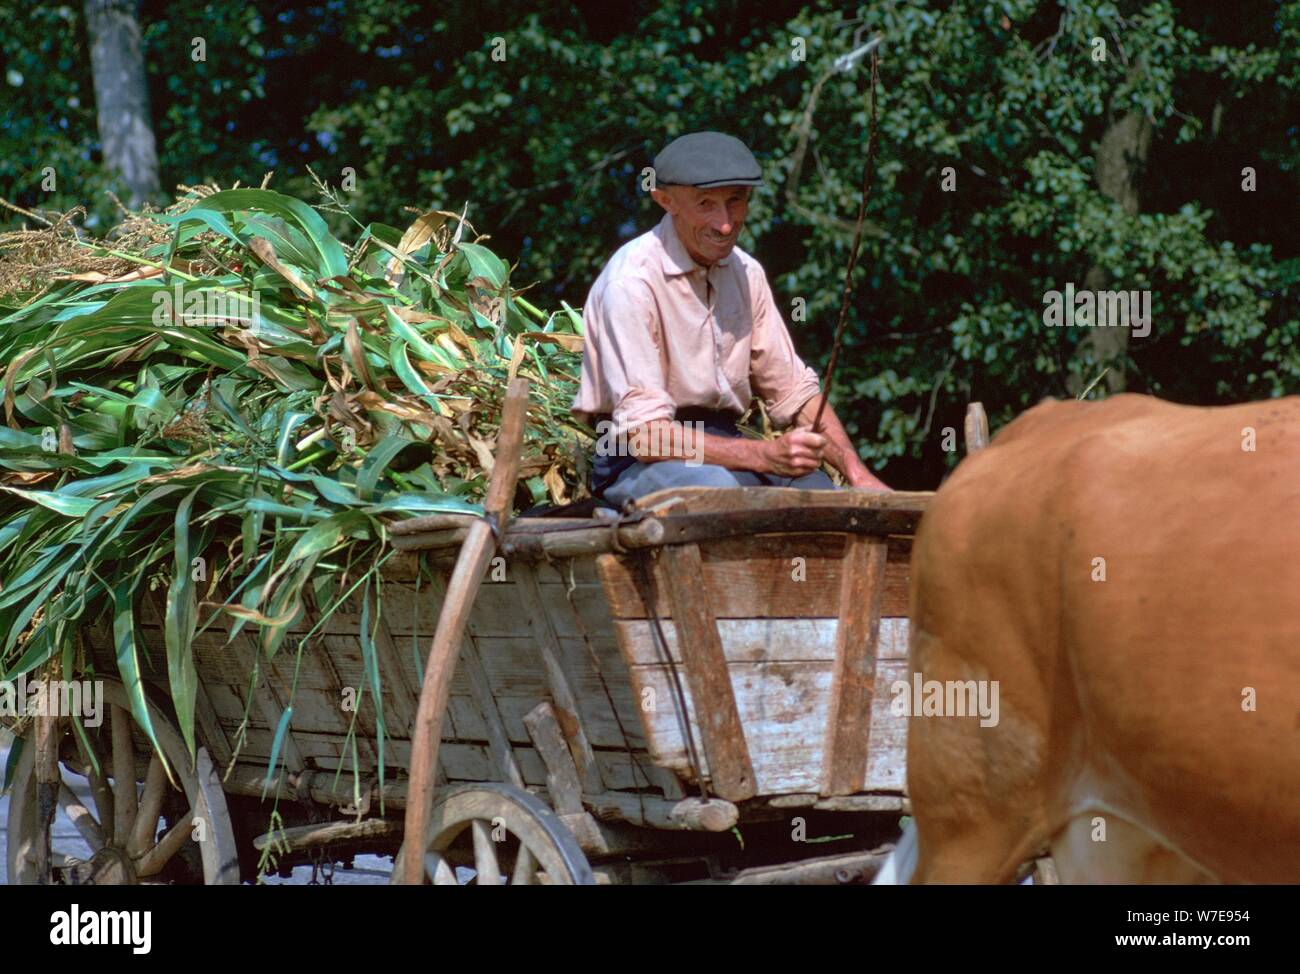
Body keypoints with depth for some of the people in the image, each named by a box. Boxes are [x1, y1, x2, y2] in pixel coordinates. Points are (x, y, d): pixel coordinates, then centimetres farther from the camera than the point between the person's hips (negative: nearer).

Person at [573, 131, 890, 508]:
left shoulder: (744, 272, 8)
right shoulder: (632, 282, -17)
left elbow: (794, 391, 13)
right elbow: (644, 433, -23)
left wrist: (859, 476, -3)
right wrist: (767, 455, -30)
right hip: (637, 461, -6)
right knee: (722, 485, -38)